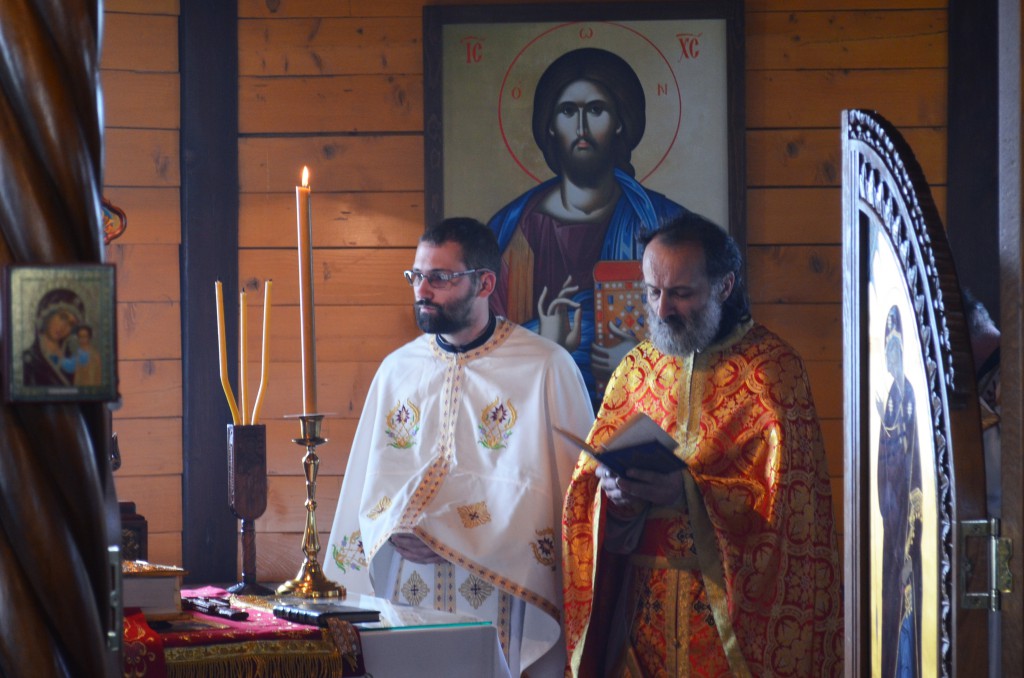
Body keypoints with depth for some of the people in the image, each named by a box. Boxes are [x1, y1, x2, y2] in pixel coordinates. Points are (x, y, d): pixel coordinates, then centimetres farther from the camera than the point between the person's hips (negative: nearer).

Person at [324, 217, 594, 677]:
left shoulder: (546, 368, -5)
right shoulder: (397, 370, 10)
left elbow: (572, 487, -8)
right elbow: (370, 483, 12)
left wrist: (457, 534, -14)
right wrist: (393, 531, -11)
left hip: (506, 597, -4)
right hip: (409, 600, 4)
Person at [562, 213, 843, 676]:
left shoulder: (770, 366, -5)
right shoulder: (635, 370, 10)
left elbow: (786, 499, -12)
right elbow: (588, 488, 8)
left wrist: (689, 491, -24)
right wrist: (615, 493, -15)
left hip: (735, 601, -4)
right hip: (642, 601, 4)